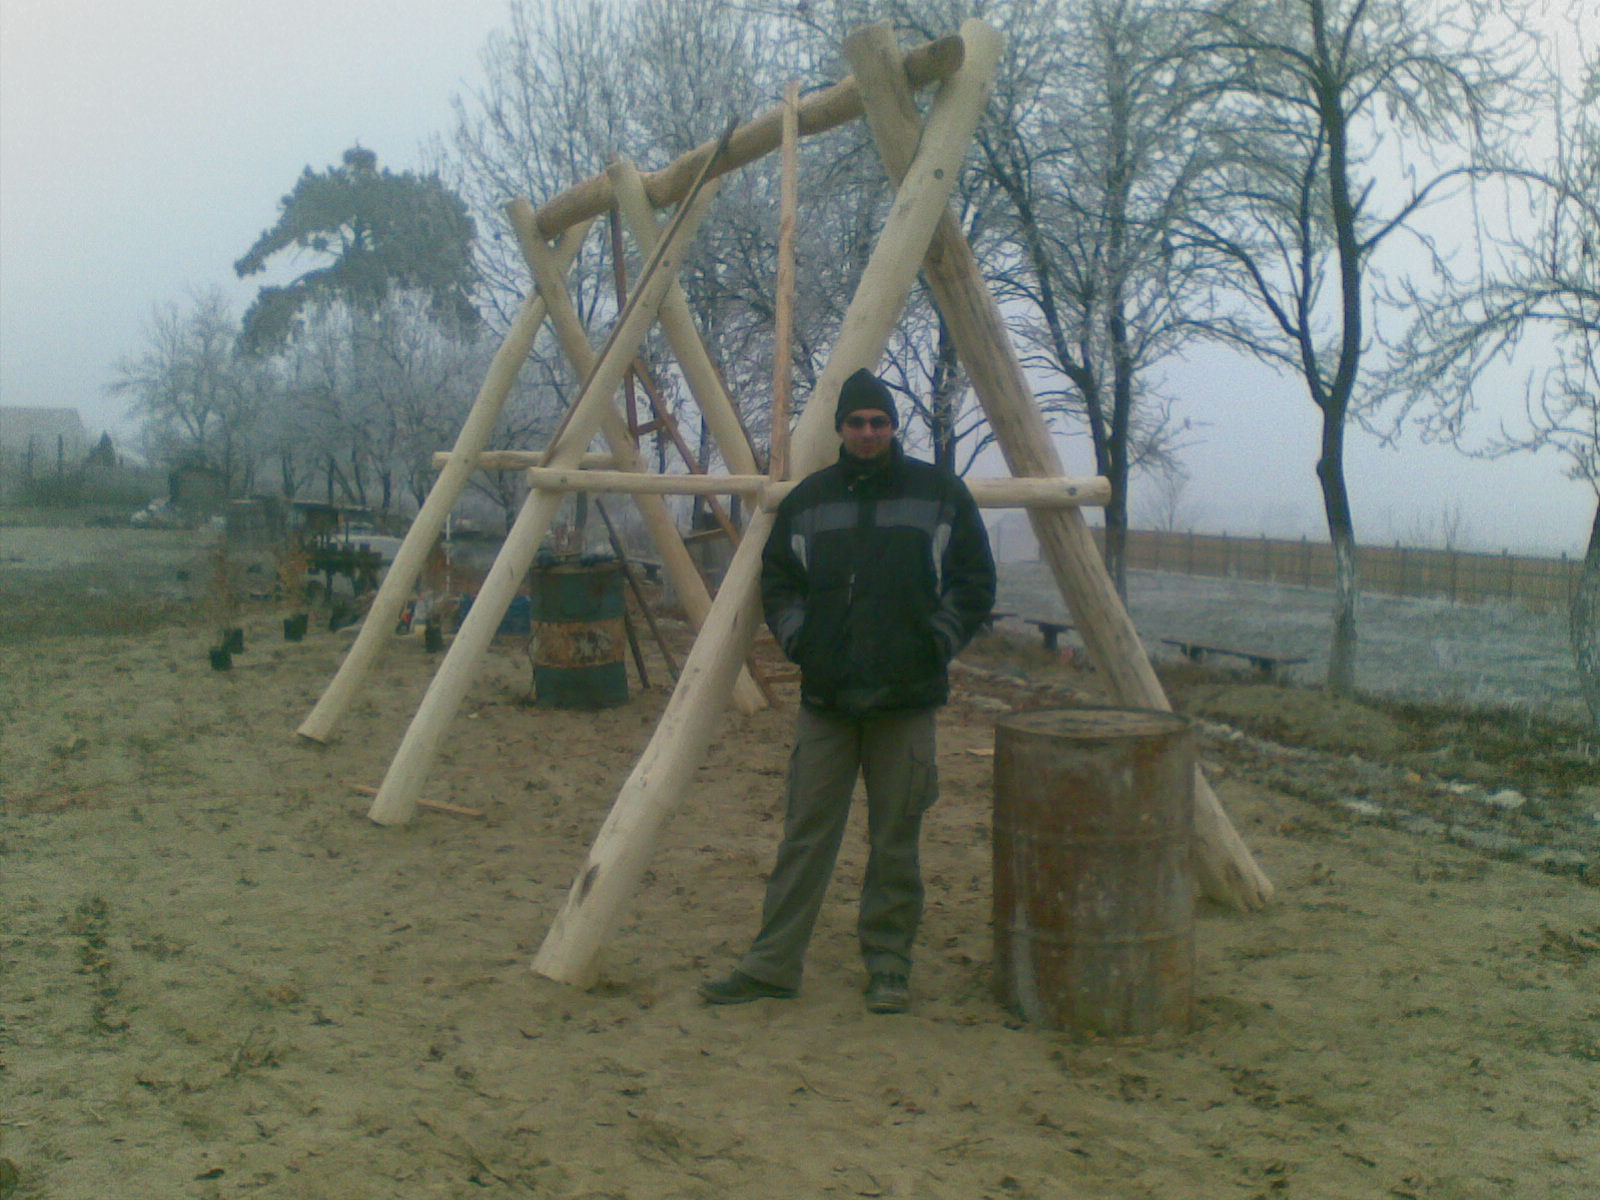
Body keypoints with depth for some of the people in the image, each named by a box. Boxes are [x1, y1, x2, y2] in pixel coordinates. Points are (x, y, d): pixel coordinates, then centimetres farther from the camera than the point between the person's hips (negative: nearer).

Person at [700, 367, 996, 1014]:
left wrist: (936, 645, -2)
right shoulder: (806, 499, 8)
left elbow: (974, 583, 6)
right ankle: (772, 964, 13)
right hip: (824, 700, 2)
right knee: (804, 834, 5)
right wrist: (798, 641, 2)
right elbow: (777, 582, 15)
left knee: (896, 840, 5)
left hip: (906, 700, -1)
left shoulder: (941, 493, 3)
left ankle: (889, 967, 19)